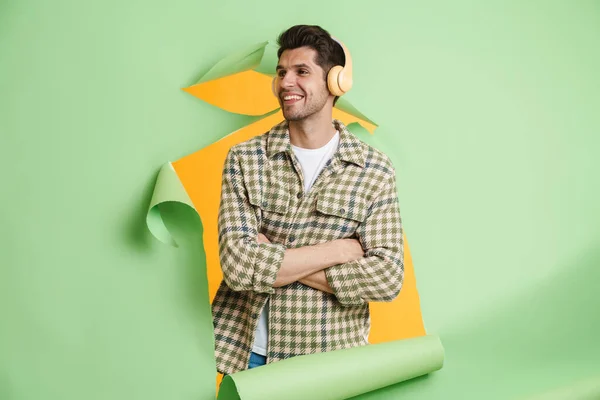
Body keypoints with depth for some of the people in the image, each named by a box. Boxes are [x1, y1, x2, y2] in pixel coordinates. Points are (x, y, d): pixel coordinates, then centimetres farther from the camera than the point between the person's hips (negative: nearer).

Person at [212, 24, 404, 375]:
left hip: (334, 358, 0)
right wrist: (339, 249, -16)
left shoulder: (375, 170, -6)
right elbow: (237, 265, -15)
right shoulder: (244, 159, -6)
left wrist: (272, 261, -16)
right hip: (248, 355, 1)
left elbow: (387, 277, -13)